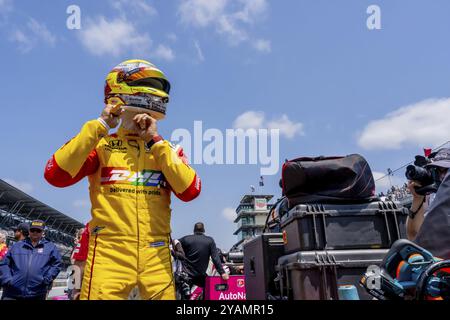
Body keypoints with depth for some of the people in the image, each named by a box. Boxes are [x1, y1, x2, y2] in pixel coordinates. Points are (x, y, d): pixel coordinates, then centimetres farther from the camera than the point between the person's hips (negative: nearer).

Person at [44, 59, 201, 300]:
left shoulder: (166, 149, 11)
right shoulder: (101, 144, 5)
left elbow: (190, 191, -4)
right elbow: (56, 176, -10)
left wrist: (155, 141, -5)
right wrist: (99, 126, -7)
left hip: (156, 257, 3)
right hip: (108, 253, -2)